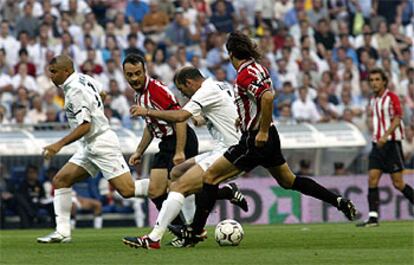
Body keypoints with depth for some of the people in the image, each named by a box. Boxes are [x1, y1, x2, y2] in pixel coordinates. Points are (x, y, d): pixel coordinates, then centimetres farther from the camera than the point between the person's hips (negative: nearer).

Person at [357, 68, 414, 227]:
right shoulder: (373, 101, 15)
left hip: (391, 143, -7)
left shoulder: (392, 98, -7)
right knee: (372, 179, -7)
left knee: (398, 183, -7)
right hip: (377, 144, 7)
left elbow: (397, 119, -15)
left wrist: (385, 136, -26)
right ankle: (373, 217, -10)